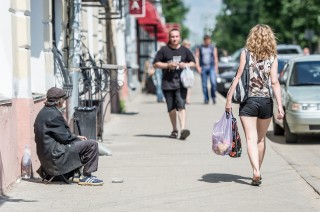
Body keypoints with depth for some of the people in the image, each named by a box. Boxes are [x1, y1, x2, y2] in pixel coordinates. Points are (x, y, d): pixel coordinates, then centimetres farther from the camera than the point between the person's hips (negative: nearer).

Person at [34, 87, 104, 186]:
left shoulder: (44, 112, 14)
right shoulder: (53, 114, -18)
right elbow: (64, 137, -17)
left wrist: (76, 137, 15)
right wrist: (78, 139, 1)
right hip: (55, 155, -11)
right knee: (92, 144, -13)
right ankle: (87, 177, -7)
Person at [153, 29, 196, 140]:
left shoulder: (185, 50, 9)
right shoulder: (163, 50, 4)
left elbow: (193, 63, 17)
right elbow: (155, 64, 3)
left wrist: (185, 65, -5)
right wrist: (168, 65, -10)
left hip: (181, 82, -1)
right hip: (167, 83, 1)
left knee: (181, 106, -16)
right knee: (171, 108, 6)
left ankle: (183, 129, -24)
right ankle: (174, 130, 21)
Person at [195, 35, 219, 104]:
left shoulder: (213, 48, 12)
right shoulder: (199, 48, 10)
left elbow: (215, 58, 12)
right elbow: (196, 58, 6)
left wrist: (216, 68, 5)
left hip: (211, 67, -1)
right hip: (203, 67, 1)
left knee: (213, 82, -18)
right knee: (204, 84, 0)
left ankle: (213, 97, -1)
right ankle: (206, 99, 8)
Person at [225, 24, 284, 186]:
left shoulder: (246, 53, -3)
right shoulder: (272, 57, 0)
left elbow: (238, 77, -8)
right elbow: (275, 82, -7)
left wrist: (229, 99, -4)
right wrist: (280, 106, -9)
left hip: (248, 101, -2)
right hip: (266, 101, 2)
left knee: (251, 139, -5)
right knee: (261, 139, 18)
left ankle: (256, 172, -22)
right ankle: (257, 171, 28)